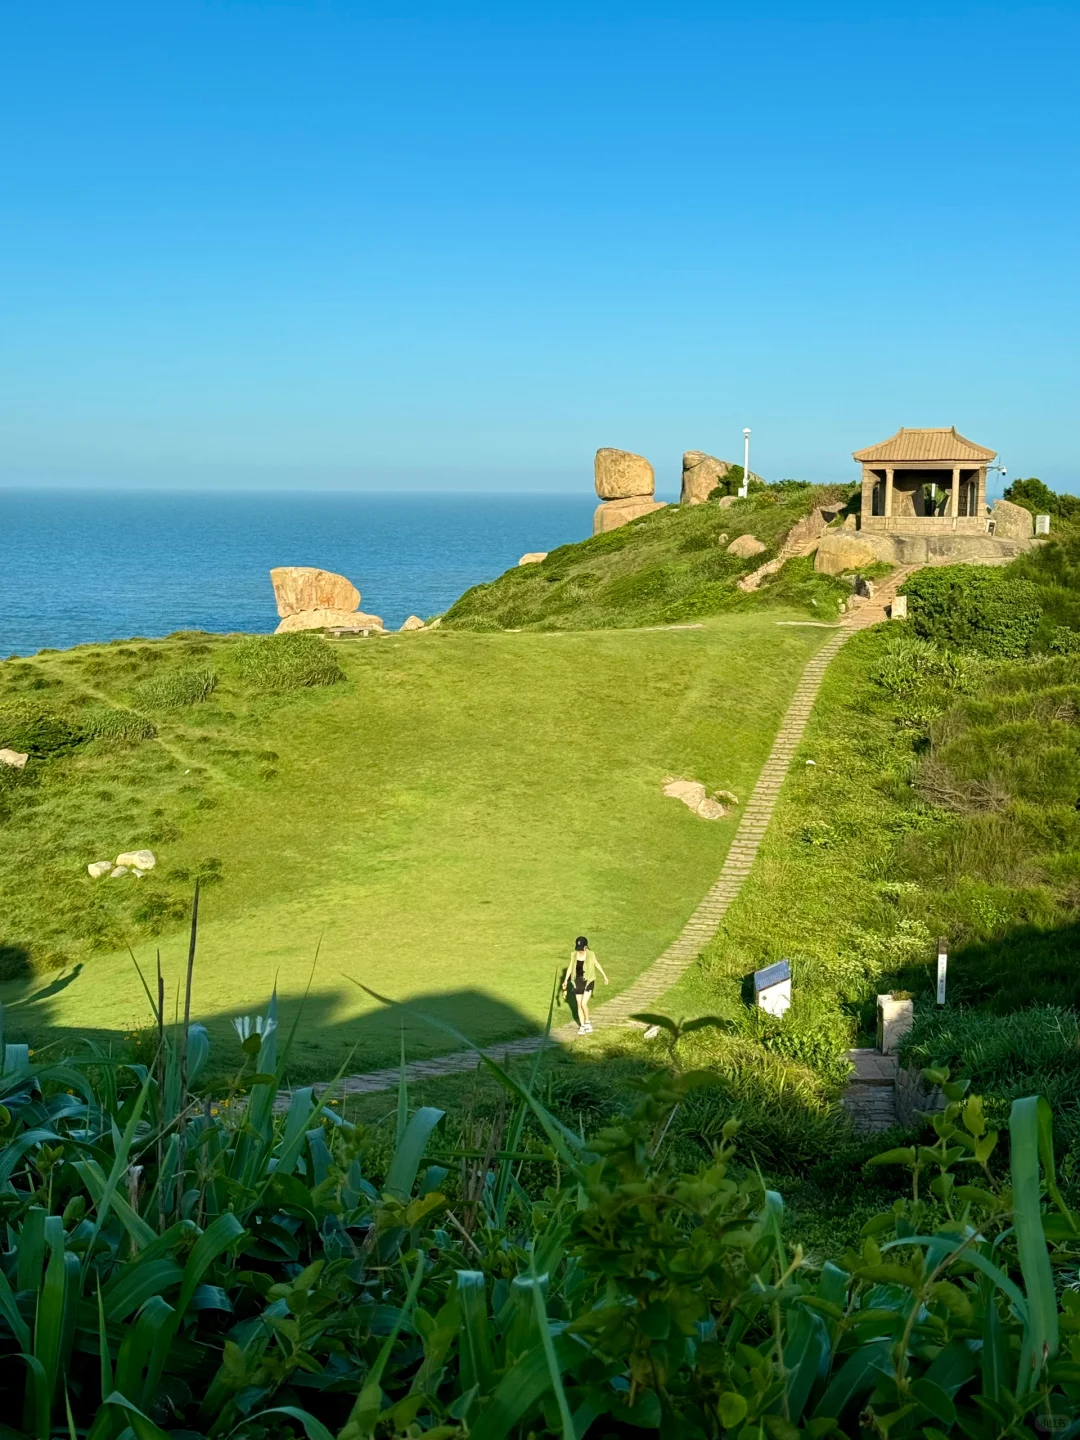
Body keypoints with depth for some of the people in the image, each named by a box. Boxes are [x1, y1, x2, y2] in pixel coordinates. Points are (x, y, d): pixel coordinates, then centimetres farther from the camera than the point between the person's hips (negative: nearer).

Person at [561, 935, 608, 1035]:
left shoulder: (590, 954, -13)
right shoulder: (574, 955, -6)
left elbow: (597, 964, 4)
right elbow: (570, 968, 3)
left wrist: (605, 976, 13)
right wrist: (565, 980, -6)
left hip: (588, 982, -3)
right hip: (578, 982, 3)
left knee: (584, 1004, -13)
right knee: (579, 1005, 9)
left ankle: (587, 1022, 11)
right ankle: (582, 1026, 23)